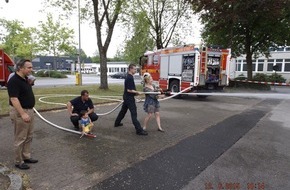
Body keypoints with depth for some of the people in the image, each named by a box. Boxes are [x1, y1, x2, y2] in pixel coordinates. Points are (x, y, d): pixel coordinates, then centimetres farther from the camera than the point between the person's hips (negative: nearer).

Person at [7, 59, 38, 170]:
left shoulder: (25, 79, 10)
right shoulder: (14, 81, -19)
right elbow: (14, 99, -26)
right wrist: (22, 114, -29)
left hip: (29, 111, 9)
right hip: (20, 112, -9)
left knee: (29, 137, 17)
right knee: (20, 138, 2)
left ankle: (26, 157, 31)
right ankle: (18, 162, 16)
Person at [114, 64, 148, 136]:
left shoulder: (128, 77, 12)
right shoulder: (130, 78, -20)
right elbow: (129, 90, -24)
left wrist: (135, 92, 14)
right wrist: (137, 92, -13)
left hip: (126, 97, 11)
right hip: (129, 98, -11)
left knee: (123, 110, 23)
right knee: (134, 113, -10)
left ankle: (117, 123, 39)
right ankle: (139, 130, -8)